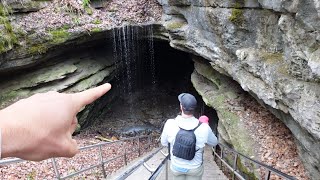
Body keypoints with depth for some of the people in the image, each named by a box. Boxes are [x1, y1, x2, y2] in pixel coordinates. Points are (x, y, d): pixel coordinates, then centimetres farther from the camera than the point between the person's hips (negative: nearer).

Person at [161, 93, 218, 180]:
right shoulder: (204, 128, -29)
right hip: (195, 168, 0)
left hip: (176, 166, 1)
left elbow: (164, 143, -8)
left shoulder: (170, 124, -28)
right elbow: (214, 143, -6)